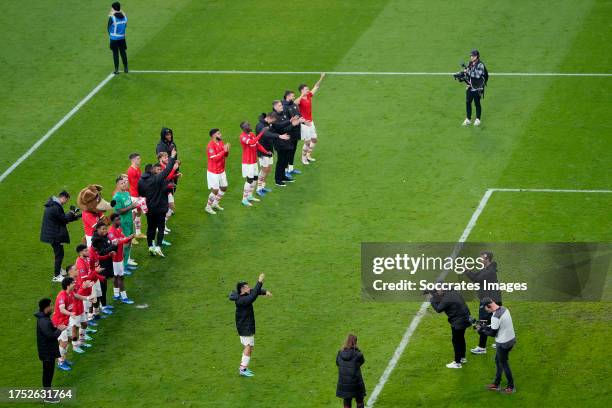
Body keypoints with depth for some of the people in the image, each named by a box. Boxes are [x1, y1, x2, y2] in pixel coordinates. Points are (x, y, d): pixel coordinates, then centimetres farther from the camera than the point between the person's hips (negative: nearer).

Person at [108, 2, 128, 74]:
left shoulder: (112, 17, -16)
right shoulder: (124, 16, -4)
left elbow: (108, 27, -6)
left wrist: (110, 34, 12)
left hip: (114, 38, -4)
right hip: (122, 38, 4)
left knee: (115, 54, 4)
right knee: (123, 53, 14)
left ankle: (116, 70, 8)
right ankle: (125, 68, 20)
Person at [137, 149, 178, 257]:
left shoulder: (141, 181, -5)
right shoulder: (157, 179, -21)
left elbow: (141, 193, 6)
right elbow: (167, 170, -19)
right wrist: (172, 158, -9)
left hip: (149, 209, 5)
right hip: (160, 208, -5)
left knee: (150, 227, 16)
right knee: (161, 228, 4)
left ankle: (150, 246, 19)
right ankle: (158, 247, -3)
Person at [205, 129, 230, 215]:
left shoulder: (221, 143, 3)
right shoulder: (211, 145, -22)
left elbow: (226, 155, 8)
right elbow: (214, 158, -27)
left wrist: (227, 150, -14)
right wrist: (224, 151, -29)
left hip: (221, 171, 8)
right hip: (213, 172, -8)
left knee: (224, 188, 16)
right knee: (215, 190, -5)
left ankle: (215, 203, 34)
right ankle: (208, 207, 13)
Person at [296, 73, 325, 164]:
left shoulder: (309, 96, 2)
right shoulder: (300, 99, -20)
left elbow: (316, 86, 12)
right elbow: (295, 103, -45)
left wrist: (321, 78, 6)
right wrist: (302, 95, -50)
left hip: (310, 122, 8)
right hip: (304, 123, -8)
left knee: (314, 139, 15)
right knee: (307, 142, -2)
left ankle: (308, 155, 30)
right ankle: (303, 158, 16)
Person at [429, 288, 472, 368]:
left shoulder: (446, 299, -25)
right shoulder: (454, 292, 3)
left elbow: (438, 309, -15)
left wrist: (433, 301, -2)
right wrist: (436, 299, 7)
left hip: (458, 322, -10)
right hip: (464, 319, 10)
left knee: (456, 341, 0)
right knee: (461, 339, 24)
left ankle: (457, 363, 6)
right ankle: (462, 358, 38)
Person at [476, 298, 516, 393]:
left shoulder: (495, 317, -27)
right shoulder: (504, 309, 1)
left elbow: (493, 333, -19)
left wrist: (481, 330, -5)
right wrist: (486, 327, 10)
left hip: (503, 343, -9)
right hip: (511, 339, 9)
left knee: (504, 364, 9)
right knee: (498, 360, 23)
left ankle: (511, 387, 23)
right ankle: (496, 384, 34)